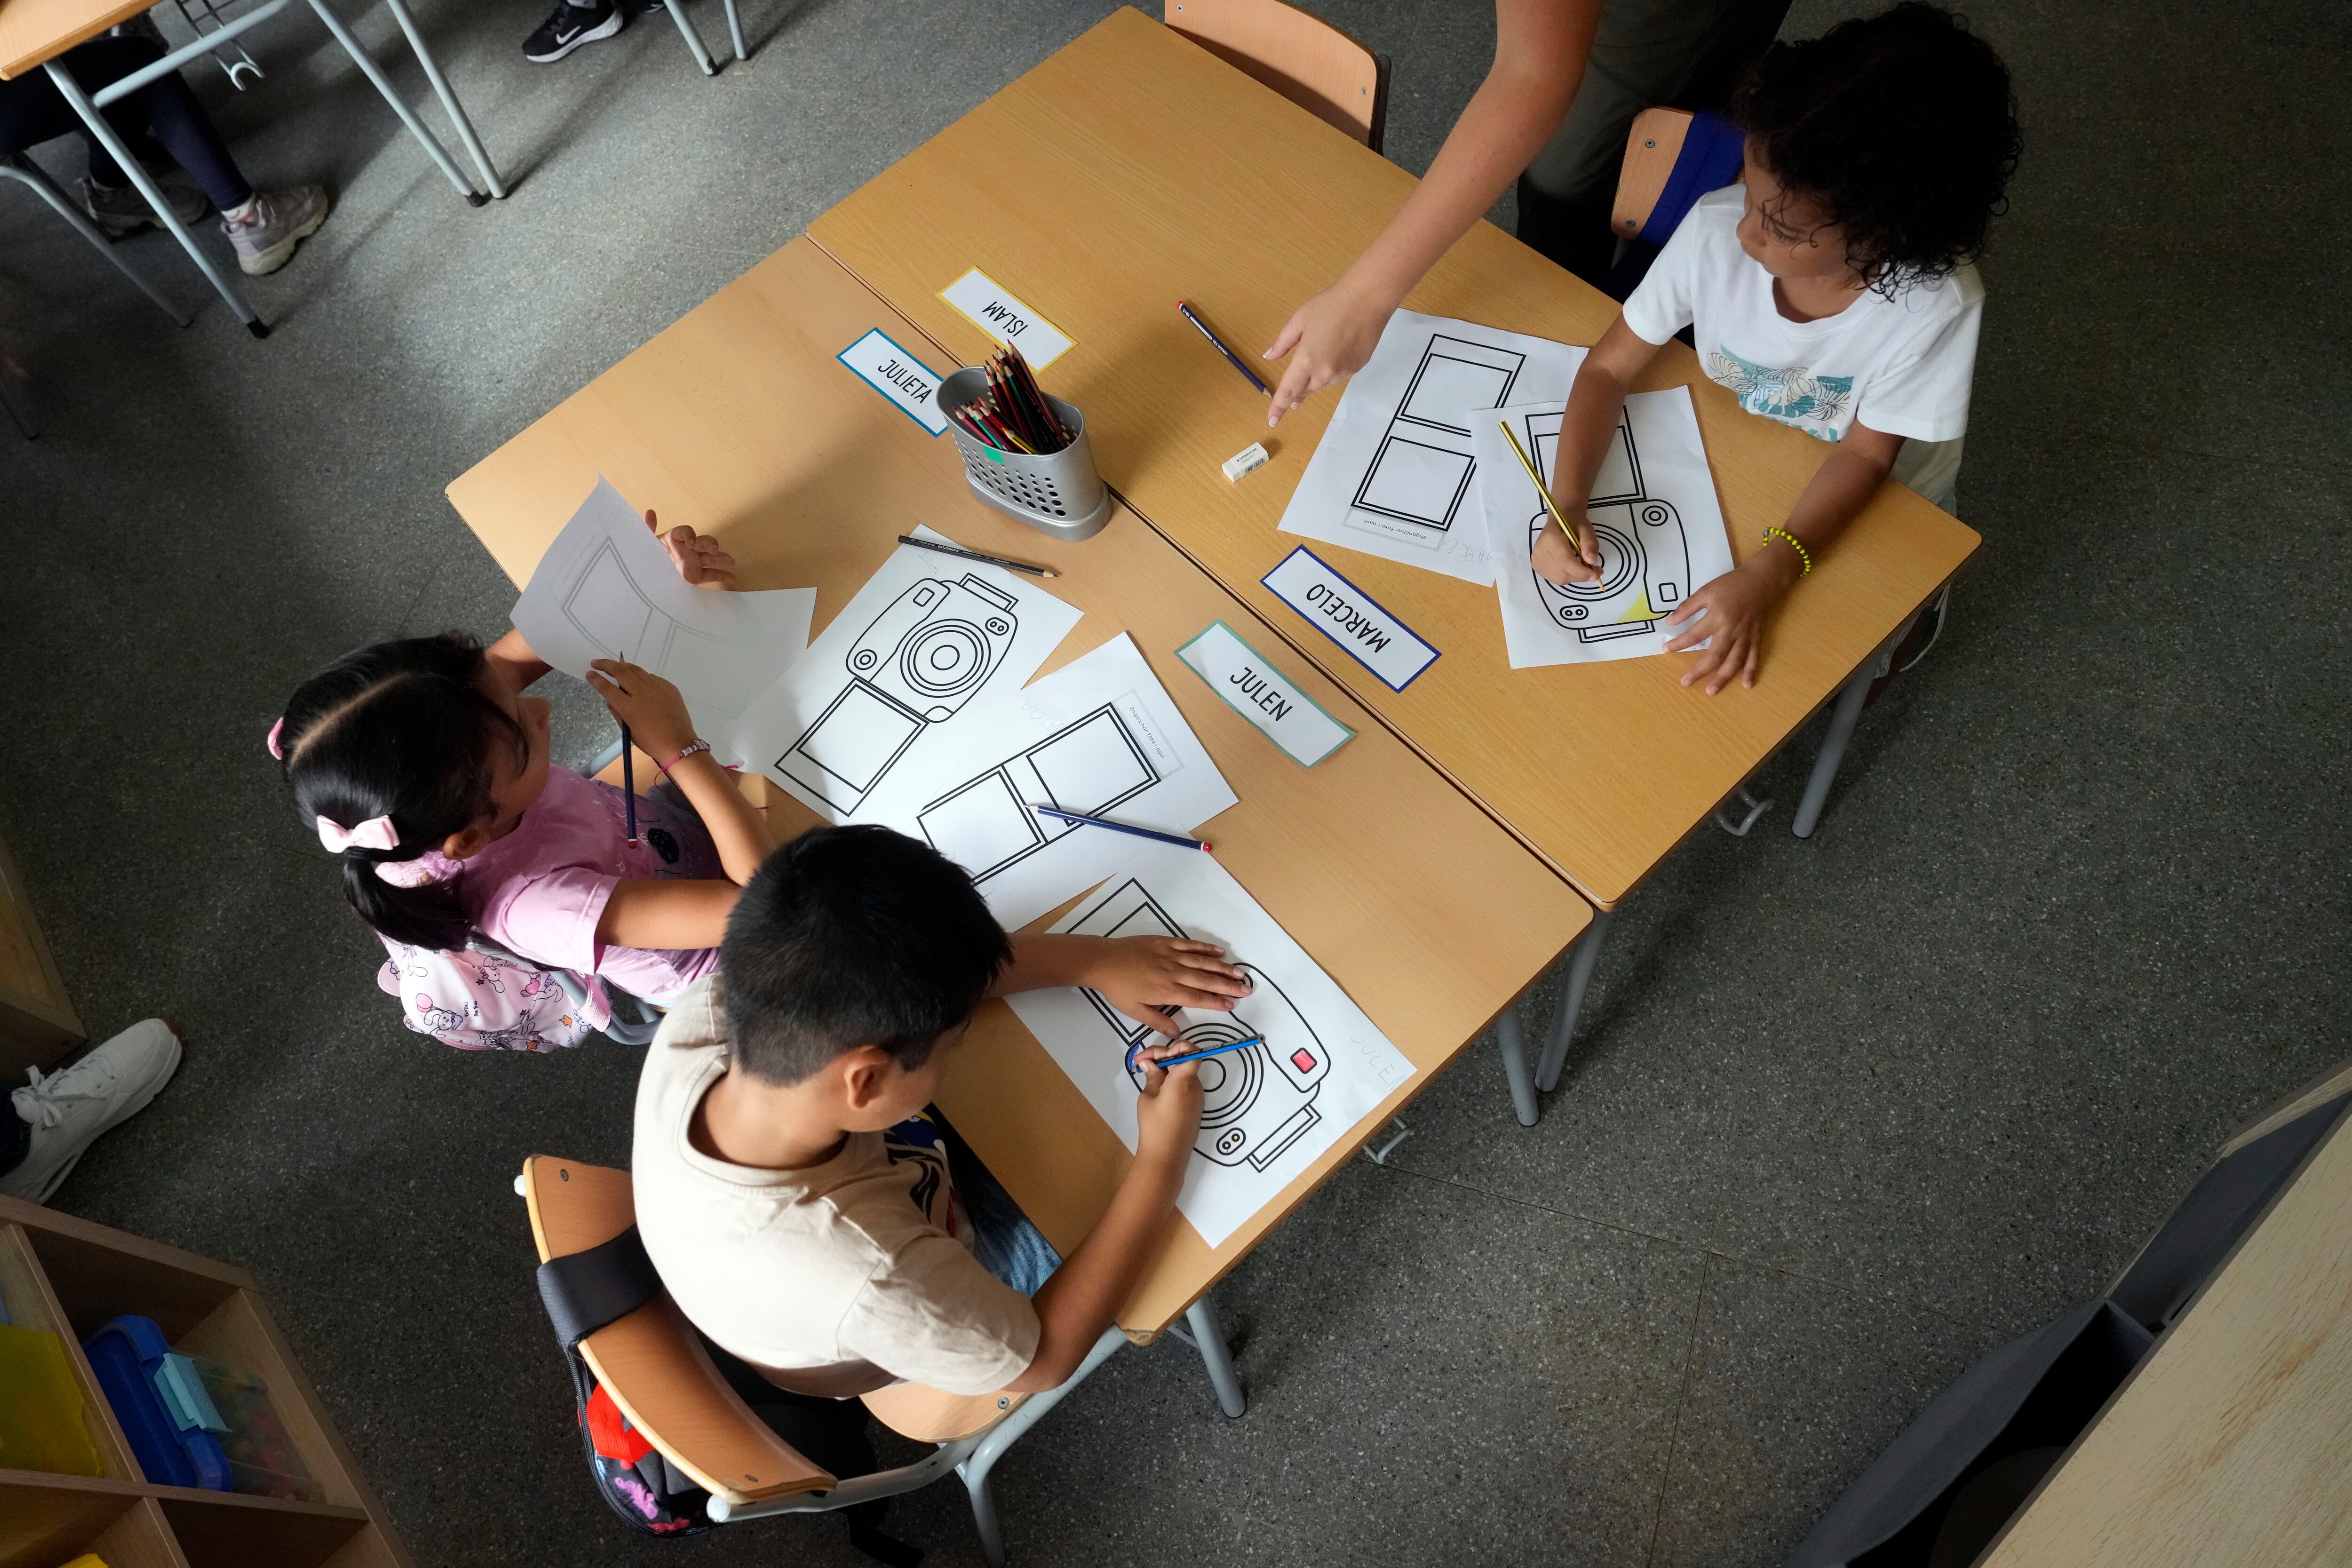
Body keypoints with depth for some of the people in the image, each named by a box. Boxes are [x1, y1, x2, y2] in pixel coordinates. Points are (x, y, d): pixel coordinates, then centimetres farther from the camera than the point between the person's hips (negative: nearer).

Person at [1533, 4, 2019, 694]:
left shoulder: (1938, 305, -33)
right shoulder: (1716, 230, -28)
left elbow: (1863, 456, -24)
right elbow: (1610, 368, -19)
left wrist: (1765, 577, -40)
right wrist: (1565, 507, -34)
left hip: (1870, 510, -2)